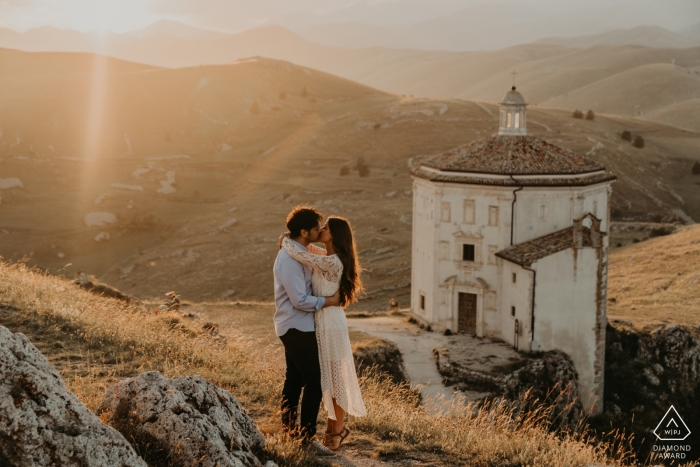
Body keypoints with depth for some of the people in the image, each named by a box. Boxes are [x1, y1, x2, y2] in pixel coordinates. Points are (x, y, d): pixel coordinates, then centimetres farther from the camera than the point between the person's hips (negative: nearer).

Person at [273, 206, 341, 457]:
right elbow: (300, 300, -24)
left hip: (296, 326, 10)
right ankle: (308, 435, -4)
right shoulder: (291, 258, -23)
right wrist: (328, 301, -14)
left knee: (295, 378, 18)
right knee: (314, 382, -8)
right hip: (297, 328, -10)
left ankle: (288, 427, 28)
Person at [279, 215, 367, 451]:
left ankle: (337, 430, 13)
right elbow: (307, 249, 26)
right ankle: (334, 425, 27)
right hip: (323, 321, 10)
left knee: (334, 375, 2)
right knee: (327, 376, 16)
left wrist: (286, 240, -6)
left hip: (330, 323, -10)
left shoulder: (331, 262, -21)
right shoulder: (327, 258, 8)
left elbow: (298, 254, -26)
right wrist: (289, 241, 6)